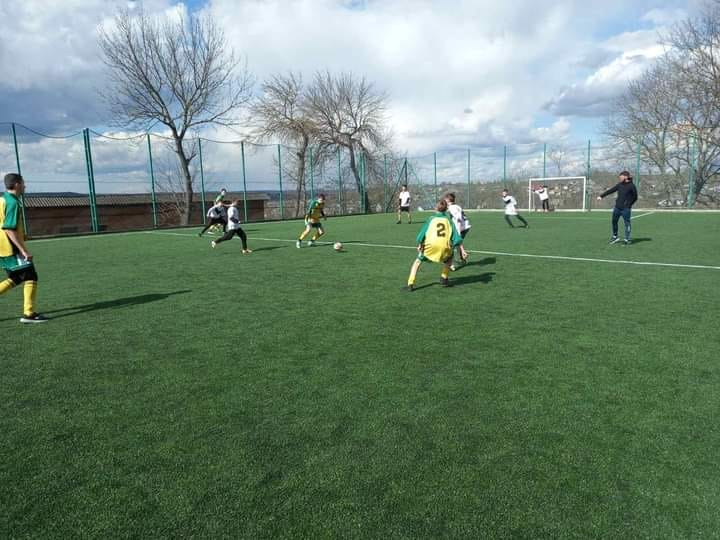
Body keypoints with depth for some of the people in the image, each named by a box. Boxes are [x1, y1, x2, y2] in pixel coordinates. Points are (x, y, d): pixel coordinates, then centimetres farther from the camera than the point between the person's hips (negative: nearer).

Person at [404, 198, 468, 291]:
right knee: (449, 259, 35)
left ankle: (410, 284, 6)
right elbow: (456, 236, 12)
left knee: (418, 261, 18)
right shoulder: (448, 219, 19)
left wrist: (419, 245, 16)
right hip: (444, 246, 1)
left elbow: (423, 231, 8)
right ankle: (444, 279, 29)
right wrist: (462, 250, 9)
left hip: (430, 245, -1)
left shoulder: (431, 218, 17)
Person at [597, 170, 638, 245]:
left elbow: (635, 197, -2)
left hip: (625, 209, -6)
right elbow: (610, 190, 11)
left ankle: (627, 239, 7)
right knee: (614, 221, 13)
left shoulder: (631, 186, -7)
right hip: (617, 207, 6)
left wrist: (628, 205, -5)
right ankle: (614, 237, 29)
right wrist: (601, 196, 5)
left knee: (627, 223, -2)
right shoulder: (619, 184, 8)